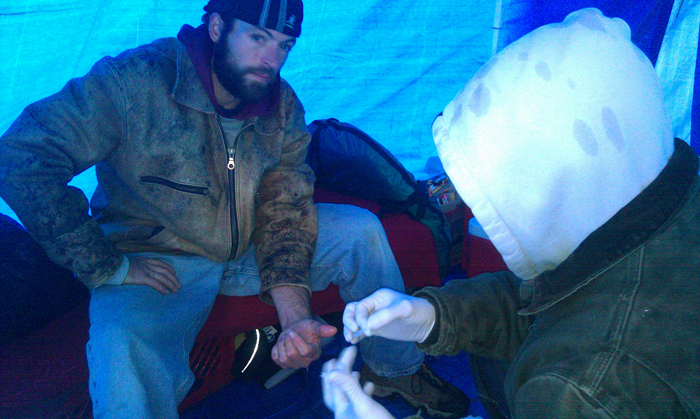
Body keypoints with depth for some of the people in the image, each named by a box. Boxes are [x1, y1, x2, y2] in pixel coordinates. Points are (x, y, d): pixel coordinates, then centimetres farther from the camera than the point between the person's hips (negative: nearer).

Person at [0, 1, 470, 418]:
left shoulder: (284, 108, -7)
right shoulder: (135, 80, -23)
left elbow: (284, 214, -9)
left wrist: (295, 318, -24)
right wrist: (107, 269, -24)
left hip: (251, 246, 5)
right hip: (156, 259, -4)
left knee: (360, 228, -7)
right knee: (125, 355, -37)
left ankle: (396, 367, 13)